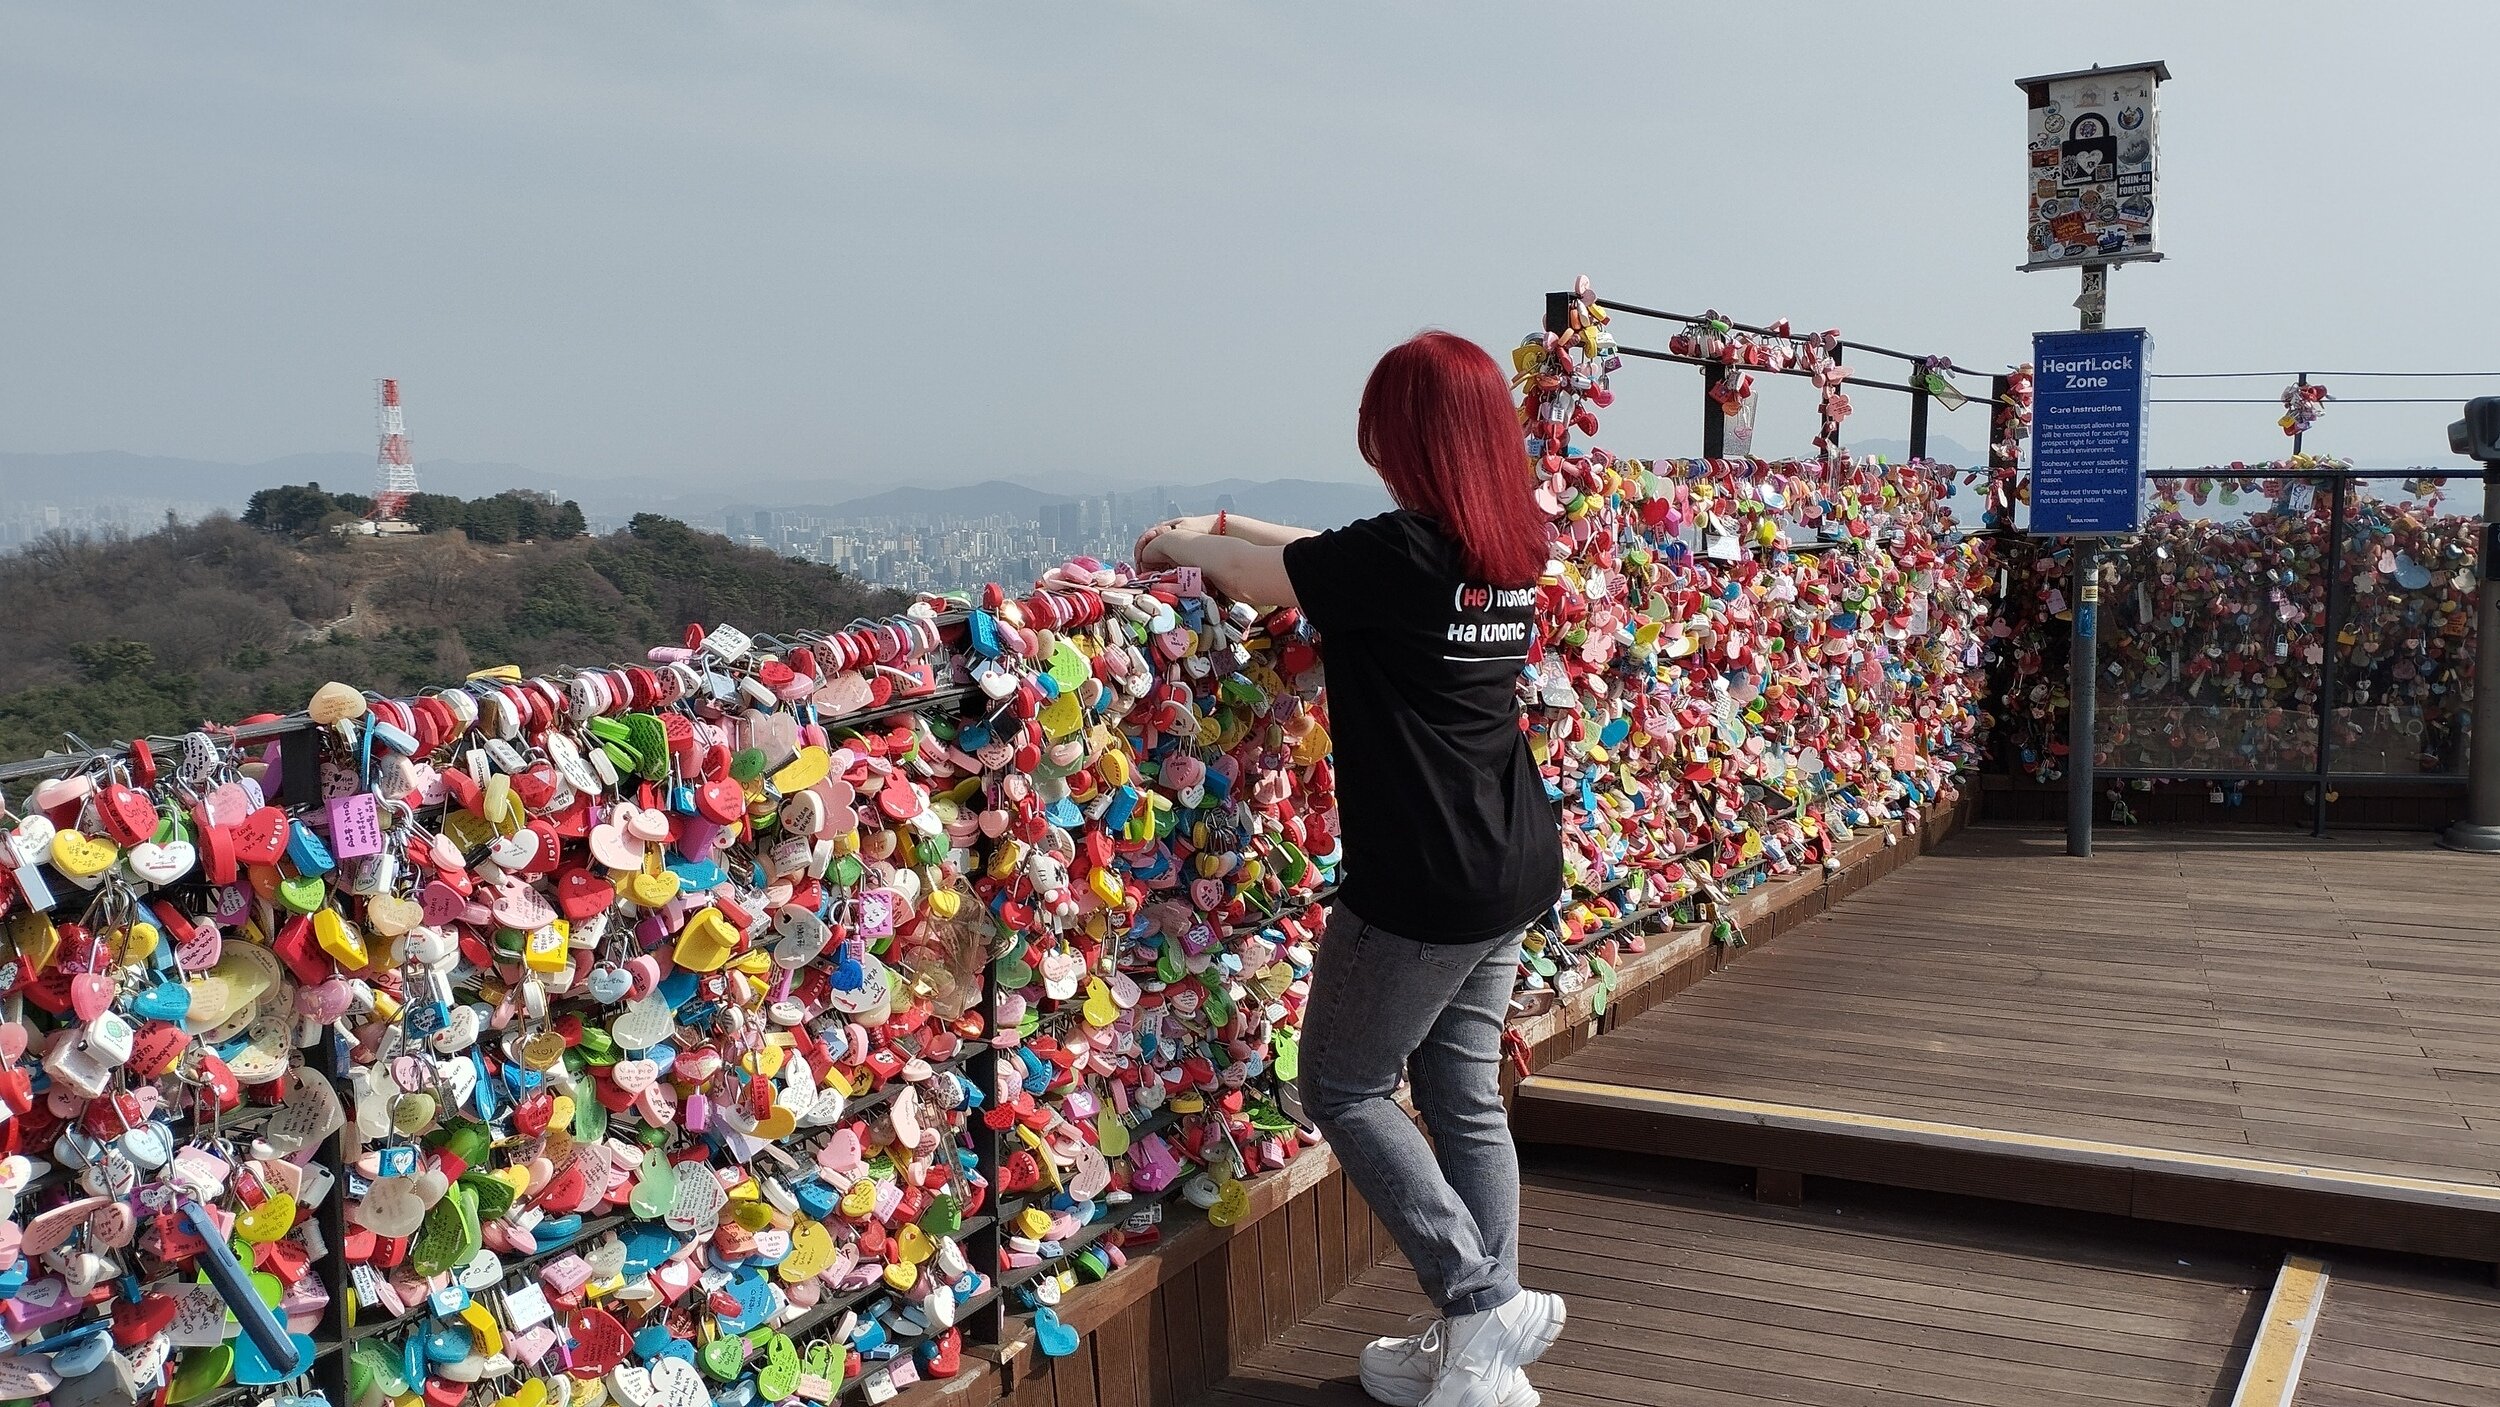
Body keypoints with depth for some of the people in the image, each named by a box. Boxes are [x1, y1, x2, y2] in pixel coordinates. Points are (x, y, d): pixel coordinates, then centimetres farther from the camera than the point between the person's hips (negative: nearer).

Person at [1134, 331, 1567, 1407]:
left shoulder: (1403, 551, -20)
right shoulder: (1513, 548, 5)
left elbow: (1266, 579, -5)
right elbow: (1332, 557, 18)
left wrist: (1184, 545, 15)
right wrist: (1220, 524, 23)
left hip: (1423, 885, -8)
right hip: (1514, 874, 8)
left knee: (1344, 1088, 10)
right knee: (1465, 1093, 16)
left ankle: (1483, 1308, 8)